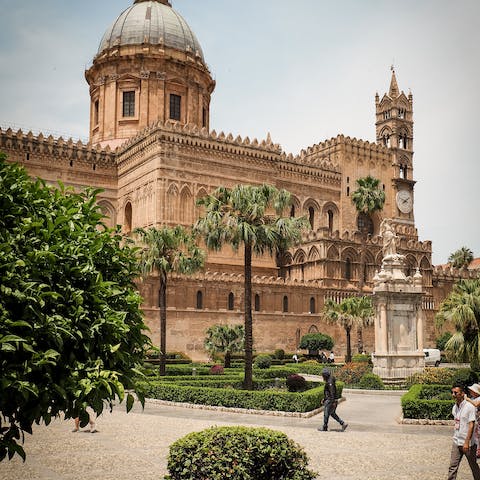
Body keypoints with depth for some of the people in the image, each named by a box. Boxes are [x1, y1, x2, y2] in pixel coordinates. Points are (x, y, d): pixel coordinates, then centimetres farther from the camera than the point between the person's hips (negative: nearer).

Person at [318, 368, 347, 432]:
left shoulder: (329, 382, -18)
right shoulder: (328, 381, 14)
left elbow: (332, 392, -24)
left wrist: (333, 402, -26)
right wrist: (324, 399, 26)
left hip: (330, 401, -10)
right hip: (328, 400, 10)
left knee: (326, 414, 2)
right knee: (332, 414, 13)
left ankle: (325, 427, 12)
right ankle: (343, 424, 9)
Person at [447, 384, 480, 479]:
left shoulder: (469, 407, -14)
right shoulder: (454, 407, 7)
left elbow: (471, 425, -17)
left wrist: (467, 442, -21)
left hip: (468, 443, -6)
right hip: (456, 442, 6)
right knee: (453, 466, 0)